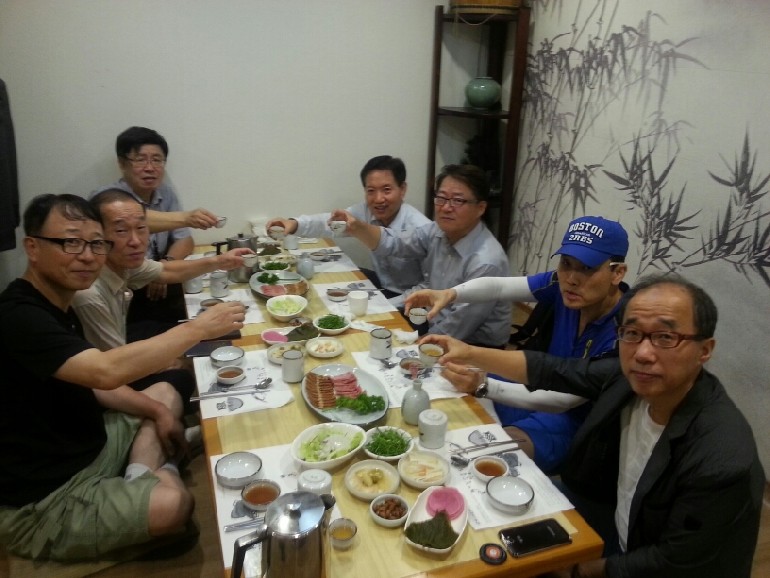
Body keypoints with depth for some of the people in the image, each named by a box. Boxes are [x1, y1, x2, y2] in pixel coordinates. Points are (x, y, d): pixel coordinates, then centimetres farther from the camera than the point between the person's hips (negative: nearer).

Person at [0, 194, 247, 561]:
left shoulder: (56, 306, 6)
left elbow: (86, 381, 16)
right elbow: (106, 371, -39)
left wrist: (156, 410, 3)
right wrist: (198, 328, -30)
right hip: (38, 503, -10)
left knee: (164, 393, 15)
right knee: (173, 503, -28)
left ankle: (138, 483, -4)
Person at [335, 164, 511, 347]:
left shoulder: (486, 263, -29)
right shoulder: (438, 231, -7)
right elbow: (392, 243, 2)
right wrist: (357, 227, -17)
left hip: (473, 349, -6)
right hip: (436, 322, 6)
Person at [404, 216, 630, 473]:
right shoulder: (563, 285, -15)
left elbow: (564, 400, -28)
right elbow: (498, 286, -17)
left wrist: (483, 387, -38)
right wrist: (449, 294, -39)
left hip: (577, 422, -6)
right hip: (539, 387, 6)